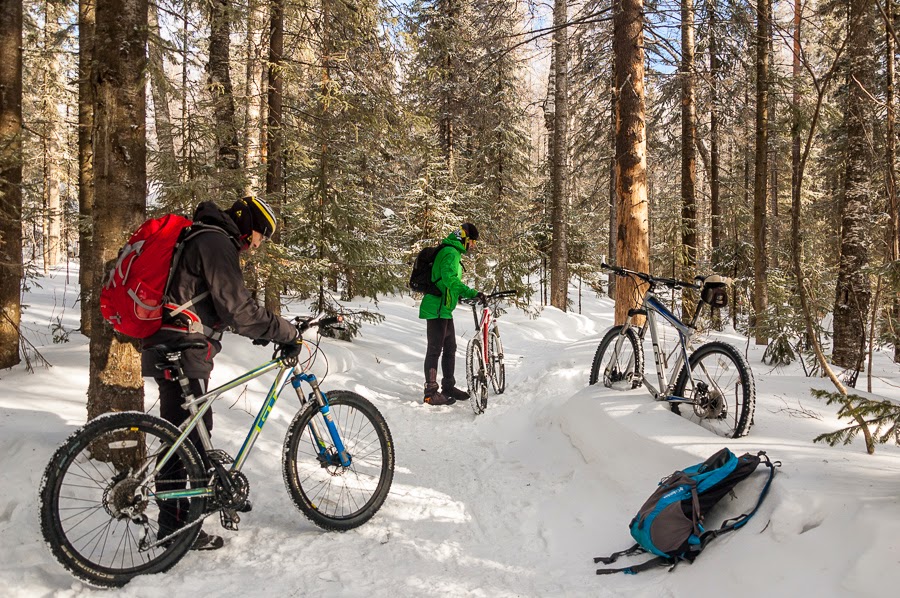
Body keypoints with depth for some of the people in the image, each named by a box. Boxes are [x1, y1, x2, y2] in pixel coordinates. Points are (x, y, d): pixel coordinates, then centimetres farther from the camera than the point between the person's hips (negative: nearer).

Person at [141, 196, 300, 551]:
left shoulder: (202, 239, 20)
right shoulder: (216, 243, -14)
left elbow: (222, 306, 23)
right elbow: (237, 309, -21)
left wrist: (266, 330, 17)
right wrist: (286, 332, -14)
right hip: (182, 352, -11)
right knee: (184, 437, -2)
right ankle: (175, 526, 8)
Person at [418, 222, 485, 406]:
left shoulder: (452, 252, 19)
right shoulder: (450, 253, -15)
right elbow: (450, 279, -30)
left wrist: (470, 295, 24)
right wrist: (472, 293, -32)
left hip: (444, 309, 11)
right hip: (437, 309, -11)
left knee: (450, 348, 16)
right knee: (435, 350, -6)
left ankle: (448, 386, 26)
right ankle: (431, 392, -1)